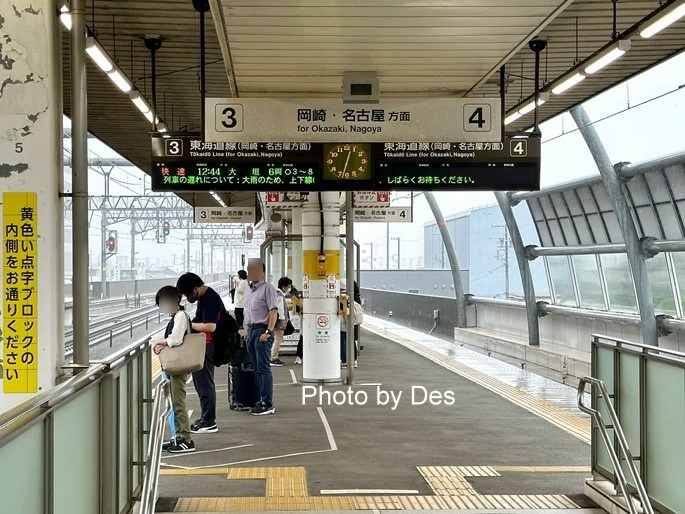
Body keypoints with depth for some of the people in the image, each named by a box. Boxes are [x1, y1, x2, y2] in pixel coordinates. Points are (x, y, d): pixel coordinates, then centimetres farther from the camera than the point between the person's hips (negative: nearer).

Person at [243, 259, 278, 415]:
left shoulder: (267, 288, -7)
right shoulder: (248, 290, 17)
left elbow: (273, 311, -13)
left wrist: (268, 332, -20)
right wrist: (248, 330, 14)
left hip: (262, 330, -8)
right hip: (251, 330, 8)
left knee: (263, 368, -9)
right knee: (257, 369, 10)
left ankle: (267, 404, -7)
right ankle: (262, 400, 15)